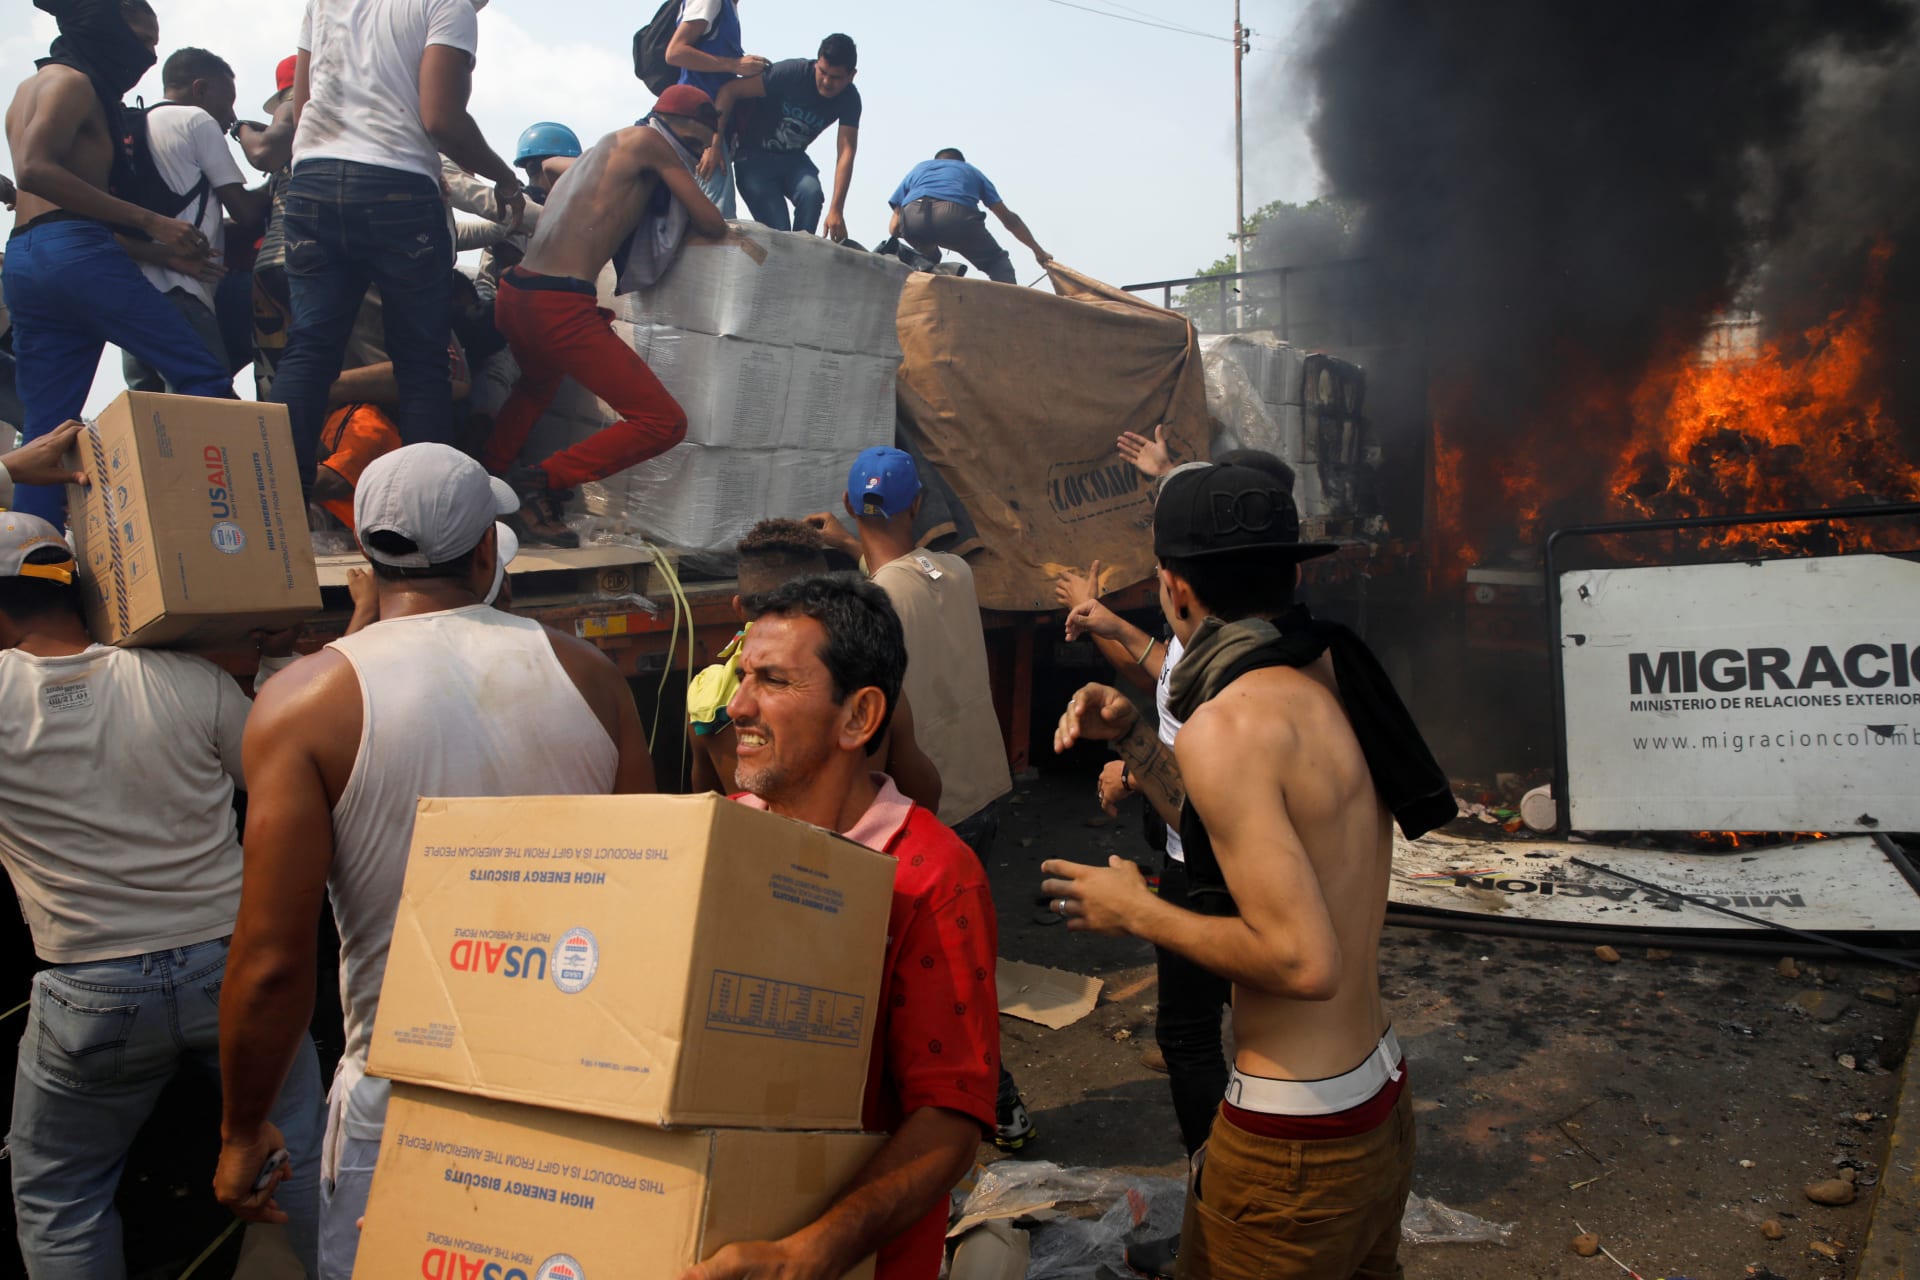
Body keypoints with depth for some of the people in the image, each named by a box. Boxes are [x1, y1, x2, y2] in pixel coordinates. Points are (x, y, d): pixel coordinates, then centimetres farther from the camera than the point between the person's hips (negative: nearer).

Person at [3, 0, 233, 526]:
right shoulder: (71, 81, 1)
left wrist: (158, 249, 16)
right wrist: (147, 222, -16)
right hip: (75, 252, -9)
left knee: (44, 435, 4)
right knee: (204, 380, -13)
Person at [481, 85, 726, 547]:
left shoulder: (607, 146, 24)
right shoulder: (650, 142, 0)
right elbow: (712, 225, 1)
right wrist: (706, 215, 25)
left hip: (513, 296, 10)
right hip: (562, 307, -10)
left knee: (537, 384, 41)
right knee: (665, 423, -6)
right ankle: (542, 481, -7)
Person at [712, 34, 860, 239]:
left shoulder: (850, 99, -13)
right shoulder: (792, 72, -22)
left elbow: (846, 152, -22)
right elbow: (729, 90, -22)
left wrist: (836, 210, -35)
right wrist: (715, 145, -32)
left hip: (792, 159, 3)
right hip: (754, 157, -3)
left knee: (811, 193, -31)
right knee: (777, 229, -21)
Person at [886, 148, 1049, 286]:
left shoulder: (918, 169, 39)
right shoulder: (971, 171, 37)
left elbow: (894, 227, 31)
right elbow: (1008, 219, 35)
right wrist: (1038, 250, 44)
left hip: (912, 218, 2)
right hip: (955, 215, -2)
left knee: (926, 257, 36)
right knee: (997, 261, 18)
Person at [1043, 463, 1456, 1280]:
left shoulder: (1227, 725, -23)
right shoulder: (1334, 676, 3)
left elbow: (1302, 959, -26)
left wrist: (1137, 913, -14)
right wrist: (1131, 738, 9)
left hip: (1295, 1144, -9)